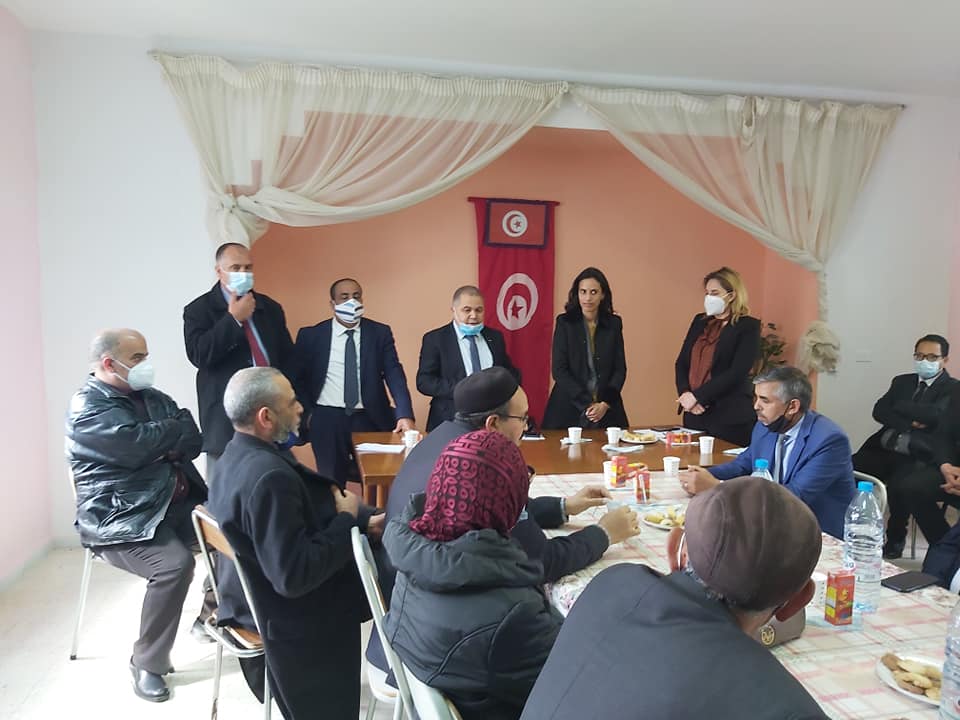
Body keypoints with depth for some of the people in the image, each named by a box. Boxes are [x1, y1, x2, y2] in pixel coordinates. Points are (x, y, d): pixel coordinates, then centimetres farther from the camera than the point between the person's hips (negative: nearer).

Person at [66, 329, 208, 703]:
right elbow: (134, 447, -22)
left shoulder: (152, 397, 14)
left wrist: (162, 448, -14)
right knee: (175, 562, -29)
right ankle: (147, 665, -9)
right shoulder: (87, 406, -8)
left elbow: (192, 441, 6)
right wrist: (174, 427, -5)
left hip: (176, 503, 7)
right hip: (121, 519, -7)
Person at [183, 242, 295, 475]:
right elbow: (199, 355, -14)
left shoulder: (270, 308, 13)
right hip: (226, 420, -3)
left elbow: (288, 357, 16)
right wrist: (233, 318, -14)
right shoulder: (198, 310, 1)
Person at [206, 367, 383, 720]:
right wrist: (348, 519, -21)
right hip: (288, 618, -9)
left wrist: (362, 519, -5)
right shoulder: (268, 476, -34)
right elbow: (295, 577, -32)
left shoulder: (238, 454, -3)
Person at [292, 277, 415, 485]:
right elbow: (297, 378, 8)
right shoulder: (311, 335, 1)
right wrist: (306, 414, -3)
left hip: (370, 420, 0)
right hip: (327, 421, 0)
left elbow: (394, 374, -7)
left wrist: (405, 414, -20)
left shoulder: (380, 333, 2)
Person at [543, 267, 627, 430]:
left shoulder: (614, 323, 5)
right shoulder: (564, 322, -2)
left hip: (607, 409, 2)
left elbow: (620, 369, 5)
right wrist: (586, 404, -13)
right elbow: (559, 370, -7)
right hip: (569, 408, -2)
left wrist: (605, 404, -9)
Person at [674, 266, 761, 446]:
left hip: (730, 419, -5)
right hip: (694, 414, 5)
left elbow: (737, 372, -15)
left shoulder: (748, 326, -5)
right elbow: (681, 362, 9)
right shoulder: (699, 321, 12)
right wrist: (685, 394, -9)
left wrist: (697, 396, -17)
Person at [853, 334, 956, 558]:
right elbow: (879, 411, 6)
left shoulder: (953, 389, 4)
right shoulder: (902, 381, 19)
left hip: (920, 457, -5)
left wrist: (899, 406, -2)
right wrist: (909, 424, -11)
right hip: (886, 449, 5)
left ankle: (896, 537, -5)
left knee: (900, 486, -34)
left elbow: (934, 414, -16)